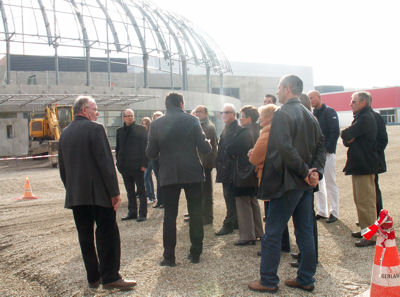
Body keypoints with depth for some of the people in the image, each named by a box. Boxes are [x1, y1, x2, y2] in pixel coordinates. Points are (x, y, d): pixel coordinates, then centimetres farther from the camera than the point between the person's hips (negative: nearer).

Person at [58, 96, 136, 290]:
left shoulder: (65, 134, 12)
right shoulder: (95, 129, -9)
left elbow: (62, 168, 16)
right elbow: (106, 162, -15)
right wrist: (115, 192, -12)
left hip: (75, 196, 7)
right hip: (98, 193, -7)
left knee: (86, 237, 11)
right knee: (108, 234, 0)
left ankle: (93, 277, 18)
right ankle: (110, 277, 2)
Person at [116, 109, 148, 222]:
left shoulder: (140, 129, -2)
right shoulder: (120, 131, 10)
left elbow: (145, 147, -5)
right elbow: (118, 148, 15)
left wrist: (144, 164, -11)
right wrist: (119, 162, 7)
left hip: (137, 166, -4)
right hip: (125, 166, 5)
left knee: (141, 191, 3)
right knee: (130, 192, 12)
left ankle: (142, 214, 9)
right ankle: (132, 213, 21)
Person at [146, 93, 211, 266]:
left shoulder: (156, 124, -1)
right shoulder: (191, 121, -4)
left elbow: (151, 153, -1)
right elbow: (204, 149, -8)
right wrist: (208, 144, 15)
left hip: (168, 175, 1)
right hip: (192, 174, 0)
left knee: (169, 215, 7)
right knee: (195, 213, 11)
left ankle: (169, 257, 10)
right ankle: (196, 253, 17)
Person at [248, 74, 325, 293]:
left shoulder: (282, 114, -13)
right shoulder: (309, 115, 14)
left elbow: (285, 148, -23)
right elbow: (320, 145, 10)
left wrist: (304, 172, -17)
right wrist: (315, 170, -2)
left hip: (287, 182, -8)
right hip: (306, 184, 9)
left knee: (272, 232, 1)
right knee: (305, 232, 13)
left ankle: (268, 281, 9)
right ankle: (306, 279, 21)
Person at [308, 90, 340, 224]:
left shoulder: (330, 112, -5)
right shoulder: (311, 114, 12)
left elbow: (335, 132, -11)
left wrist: (326, 148, -16)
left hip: (327, 153, -6)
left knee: (330, 183, -1)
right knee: (317, 183, 9)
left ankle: (334, 212, 6)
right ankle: (321, 211, 18)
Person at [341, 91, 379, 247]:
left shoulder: (365, 118, -16)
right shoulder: (361, 117, 19)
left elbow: (345, 135, -21)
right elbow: (346, 139, 17)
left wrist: (347, 135, -1)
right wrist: (349, 139, -3)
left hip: (364, 166, -11)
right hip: (358, 165, 11)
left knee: (365, 202, -8)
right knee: (360, 200, 17)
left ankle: (371, 236, -2)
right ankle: (365, 230, 27)